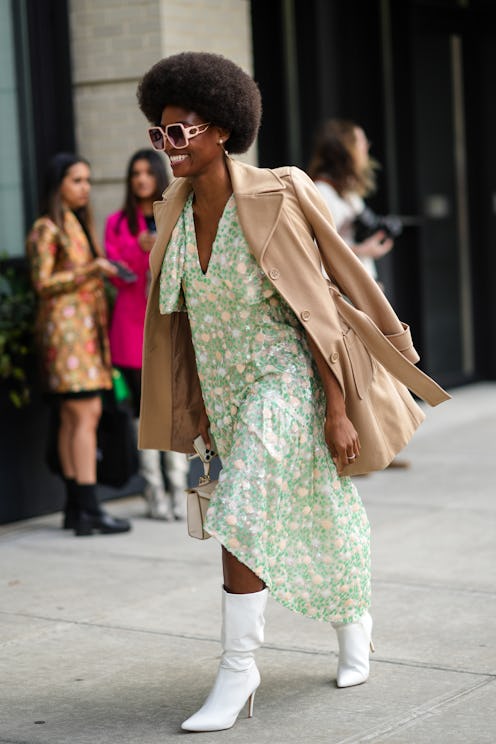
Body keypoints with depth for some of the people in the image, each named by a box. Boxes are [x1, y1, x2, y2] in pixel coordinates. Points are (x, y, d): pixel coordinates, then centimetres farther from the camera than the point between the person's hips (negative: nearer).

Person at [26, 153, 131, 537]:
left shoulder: (78, 224, 20)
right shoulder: (47, 229, -5)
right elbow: (43, 283, -13)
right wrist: (90, 270, -19)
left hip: (86, 328, 9)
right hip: (65, 327, -8)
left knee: (73, 418, 6)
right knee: (85, 414, -14)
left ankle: (75, 507, 7)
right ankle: (89, 508, -17)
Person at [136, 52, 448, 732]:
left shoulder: (275, 199, -19)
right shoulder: (177, 211, 0)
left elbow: (315, 306, -17)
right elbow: (186, 314, 10)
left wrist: (338, 408, -17)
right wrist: (198, 405, 12)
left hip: (286, 382, -6)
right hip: (226, 389, 7)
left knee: (240, 517, -17)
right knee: (301, 518, 18)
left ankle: (236, 671, -5)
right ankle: (352, 624, 40)